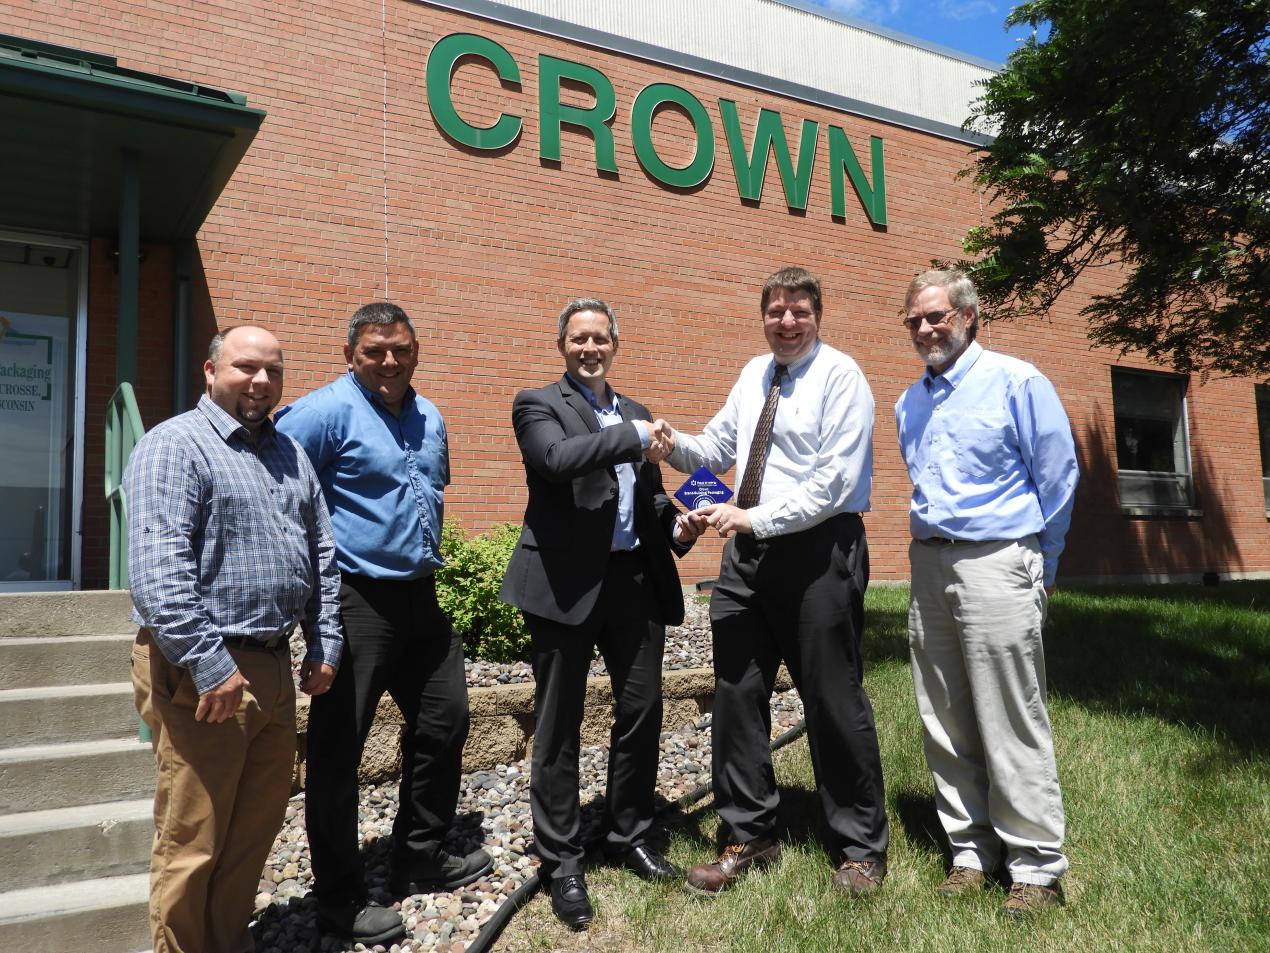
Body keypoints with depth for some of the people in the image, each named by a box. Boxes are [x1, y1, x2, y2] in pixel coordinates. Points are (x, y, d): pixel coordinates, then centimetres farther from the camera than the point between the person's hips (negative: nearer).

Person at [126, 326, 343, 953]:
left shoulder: (290, 454, 14)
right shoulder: (175, 447, -9)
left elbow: (321, 553, 17)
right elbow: (159, 570, -20)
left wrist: (325, 643, 11)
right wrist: (211, 665, -22)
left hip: (275, 667, 7)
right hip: (203, 673, -7)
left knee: (257, 827, 17)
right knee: (192, 841, 4)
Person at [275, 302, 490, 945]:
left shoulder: (430, 419, 12)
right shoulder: (326, 411, -12)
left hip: (420, 597, 8)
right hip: (357, 600, -8)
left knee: (444, 723, 15)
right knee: (338, 747, 2)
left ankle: (420, 860, 34)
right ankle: (338, 897, 18)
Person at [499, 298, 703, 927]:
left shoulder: (636, 413, 17)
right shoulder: (538, 405, 0)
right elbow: (557, 458, -22)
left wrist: (674, 525, 2)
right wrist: (634, 436, -17)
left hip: (636, 579, 6)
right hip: (566, 583, -5)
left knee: (642, 711, 12)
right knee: (559, 725, 5)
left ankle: (628, 837, 32)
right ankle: (561, 862, 19)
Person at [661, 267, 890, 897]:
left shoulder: (839, 376, -8)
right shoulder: (753, 375, 14)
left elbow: (835, 482, -17)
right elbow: (718, 449, 14)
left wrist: (754, 518, -21)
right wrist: (674, 443, -6)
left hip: (819, 551, -6)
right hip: (749, 549, 7)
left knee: (834, 701, 3)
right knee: (738, 693, 9)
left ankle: (860, 849, 22)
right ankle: (747, 836, 25)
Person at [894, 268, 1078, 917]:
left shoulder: (1015, 382, -5)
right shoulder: (909, 402, 14)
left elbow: (1058, 476, -2)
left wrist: (1037, 565, 3)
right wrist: (932, 550, 18)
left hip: (996, 564, -6)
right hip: (928, 566, 7)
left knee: (1013, 726, -3)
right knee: (945, 724, 9)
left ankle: (1036, 868, 11)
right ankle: (971, 850, 22)